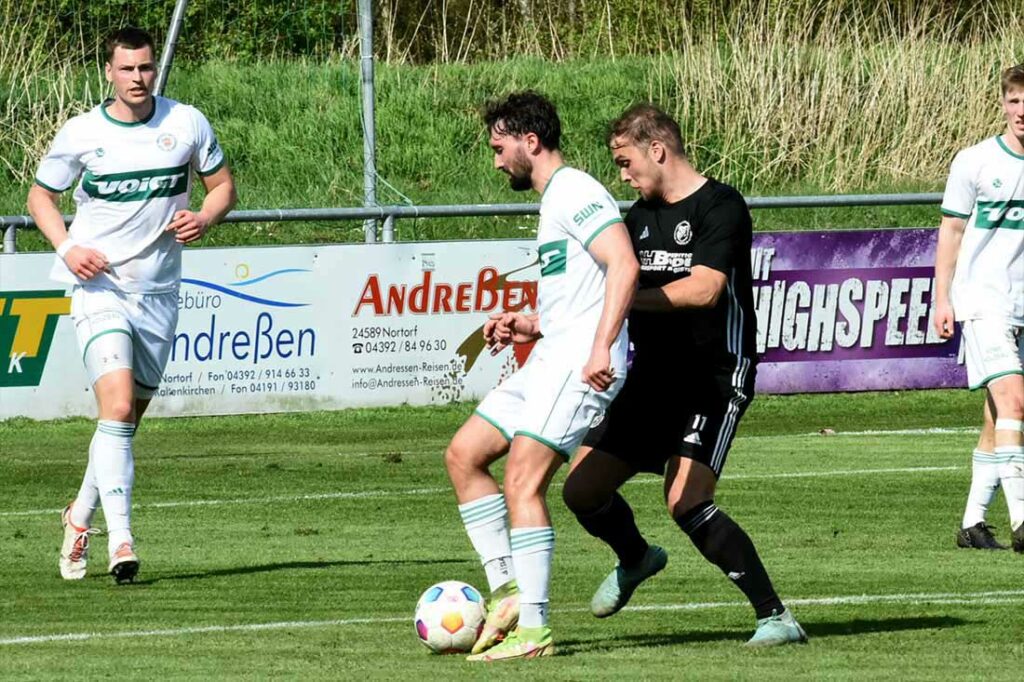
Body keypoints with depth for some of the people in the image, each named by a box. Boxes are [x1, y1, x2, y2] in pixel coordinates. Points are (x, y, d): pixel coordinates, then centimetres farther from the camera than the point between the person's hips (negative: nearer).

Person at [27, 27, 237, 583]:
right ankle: (120, 542, -23)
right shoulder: (81, 134, -4)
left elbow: (223, 184, 11)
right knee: (117, 409, -20)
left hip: (159, 292, 3)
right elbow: (41, 195, 8)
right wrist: (66, 247, -9)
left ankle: (81, 515, 36)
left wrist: (204, 218, -11)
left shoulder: (187, 124, 0)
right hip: (99, 286, -3)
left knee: (127, 420, 13)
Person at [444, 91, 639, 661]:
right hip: (550, 359, 11)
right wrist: (529, 327, 19)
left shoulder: (576, 193, -10)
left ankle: (533, 630, -17)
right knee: (464, 455, 10)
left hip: (581, 364, -11)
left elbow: (624, 266, -22)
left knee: (522, 481, -17)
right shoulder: (556, 201, 23)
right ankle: (508, 590, 6)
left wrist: (601, 346, -29)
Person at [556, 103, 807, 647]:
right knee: (582, 490, 6)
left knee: (686, 501, -24)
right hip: (652, 379, 8)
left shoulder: (720, 208, -11)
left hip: (714, 378, -8)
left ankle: (775, 616, -18)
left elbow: (703, 289, -23)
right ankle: (635, 560, 39)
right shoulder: (640, 218, 13)